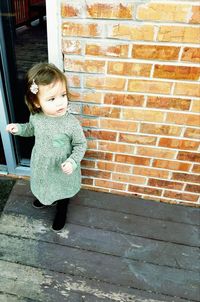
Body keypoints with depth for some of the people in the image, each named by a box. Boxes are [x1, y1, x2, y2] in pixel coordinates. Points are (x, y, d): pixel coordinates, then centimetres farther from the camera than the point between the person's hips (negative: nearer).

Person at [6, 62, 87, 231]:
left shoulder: (71, 123, -31)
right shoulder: (35, 116, -18)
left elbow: (81, 144, -17)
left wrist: (73, 161, -30)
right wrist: (18, 128, -10)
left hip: (62, 169, -4)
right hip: (42, 165, 4)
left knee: (62, 190, 25)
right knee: (44, 186, 33)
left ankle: (61, 212, 57)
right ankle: (46, 200, 69)